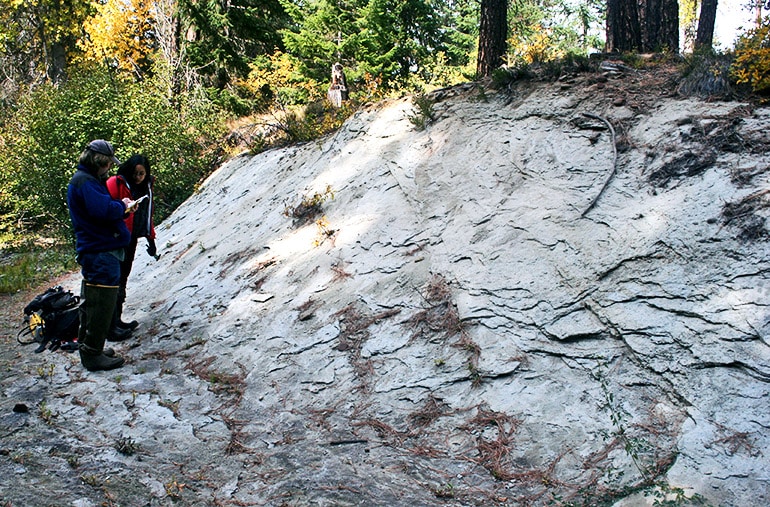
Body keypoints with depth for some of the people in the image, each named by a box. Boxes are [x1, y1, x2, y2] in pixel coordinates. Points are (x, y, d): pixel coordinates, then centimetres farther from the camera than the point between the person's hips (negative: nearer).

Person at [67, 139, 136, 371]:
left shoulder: (85, 180, 18)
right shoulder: (85, 182, -15)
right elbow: (104, 209, -28)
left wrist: (123, 208, 6)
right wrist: (122, 206, -9)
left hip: (92, 250, 11)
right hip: (101, 252, -11)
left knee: (92, 301, 18)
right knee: (102, 302, -7)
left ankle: (87, 347, 29)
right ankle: (93, 354, 0)